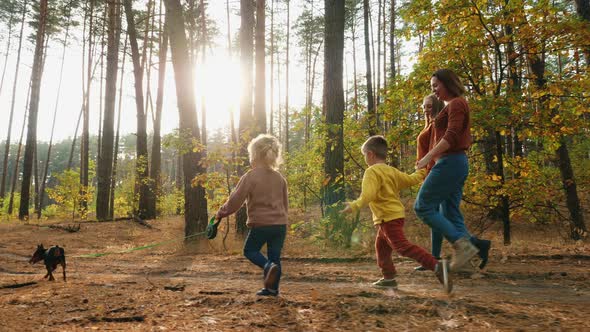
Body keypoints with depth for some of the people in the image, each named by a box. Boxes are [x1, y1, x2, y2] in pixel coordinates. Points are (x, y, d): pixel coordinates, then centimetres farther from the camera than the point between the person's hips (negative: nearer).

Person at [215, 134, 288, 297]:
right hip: (280, 224, 5)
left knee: (250, 250, 14)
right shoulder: (280, 177, 8)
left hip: (261, 224, -5)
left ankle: (268, 266, -13)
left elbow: (235, 201, -10)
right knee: (275, 256, 14)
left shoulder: (250, 176, -10)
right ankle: (272, 288, 13)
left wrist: (221, 213, 5)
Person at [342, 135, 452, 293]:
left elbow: (368, 194, -25)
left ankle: (437, 266, -24)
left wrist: (354, 206, -32)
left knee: (402, 246, -15)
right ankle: (388, 277, 24)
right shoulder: (392, 171, 13)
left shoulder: (372, 172, -12)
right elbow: (410, 179, 18)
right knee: (381, 246, 20)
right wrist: (422, 172, 36)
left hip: (388, 217, -10)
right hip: (396, 214, 10)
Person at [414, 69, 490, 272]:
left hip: (450, 162, -10)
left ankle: (461, 243, -17)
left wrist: (428, 156, -24)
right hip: (456, 163, 10)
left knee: (422, 206, -10)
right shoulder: (451, 107, 25)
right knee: (449, 214, 6)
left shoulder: (456, 104, -5)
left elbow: (451, 135, -18)